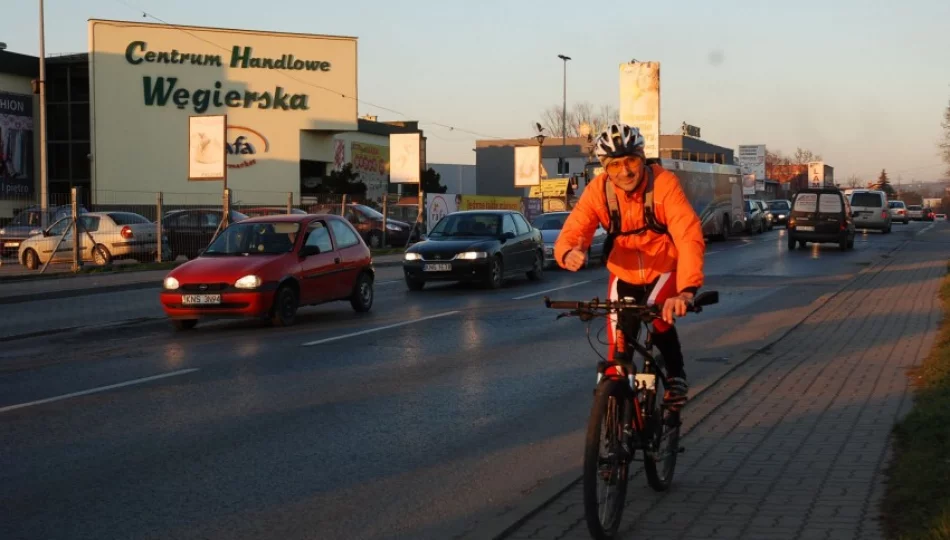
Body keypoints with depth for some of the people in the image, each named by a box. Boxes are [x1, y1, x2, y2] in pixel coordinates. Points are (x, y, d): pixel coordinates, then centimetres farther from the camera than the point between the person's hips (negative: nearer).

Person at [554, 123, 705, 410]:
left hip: (664, 270, -2)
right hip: (624, 274, 3)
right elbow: (571, 234, -23)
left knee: (659, 321, -27)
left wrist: (687, 289, -53)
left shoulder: (664, 183, -28)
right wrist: (569, 254, -49)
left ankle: (676, 374, 1)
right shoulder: (598, 190, -20)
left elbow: (689, 237, -37)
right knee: (618, 347, -1)